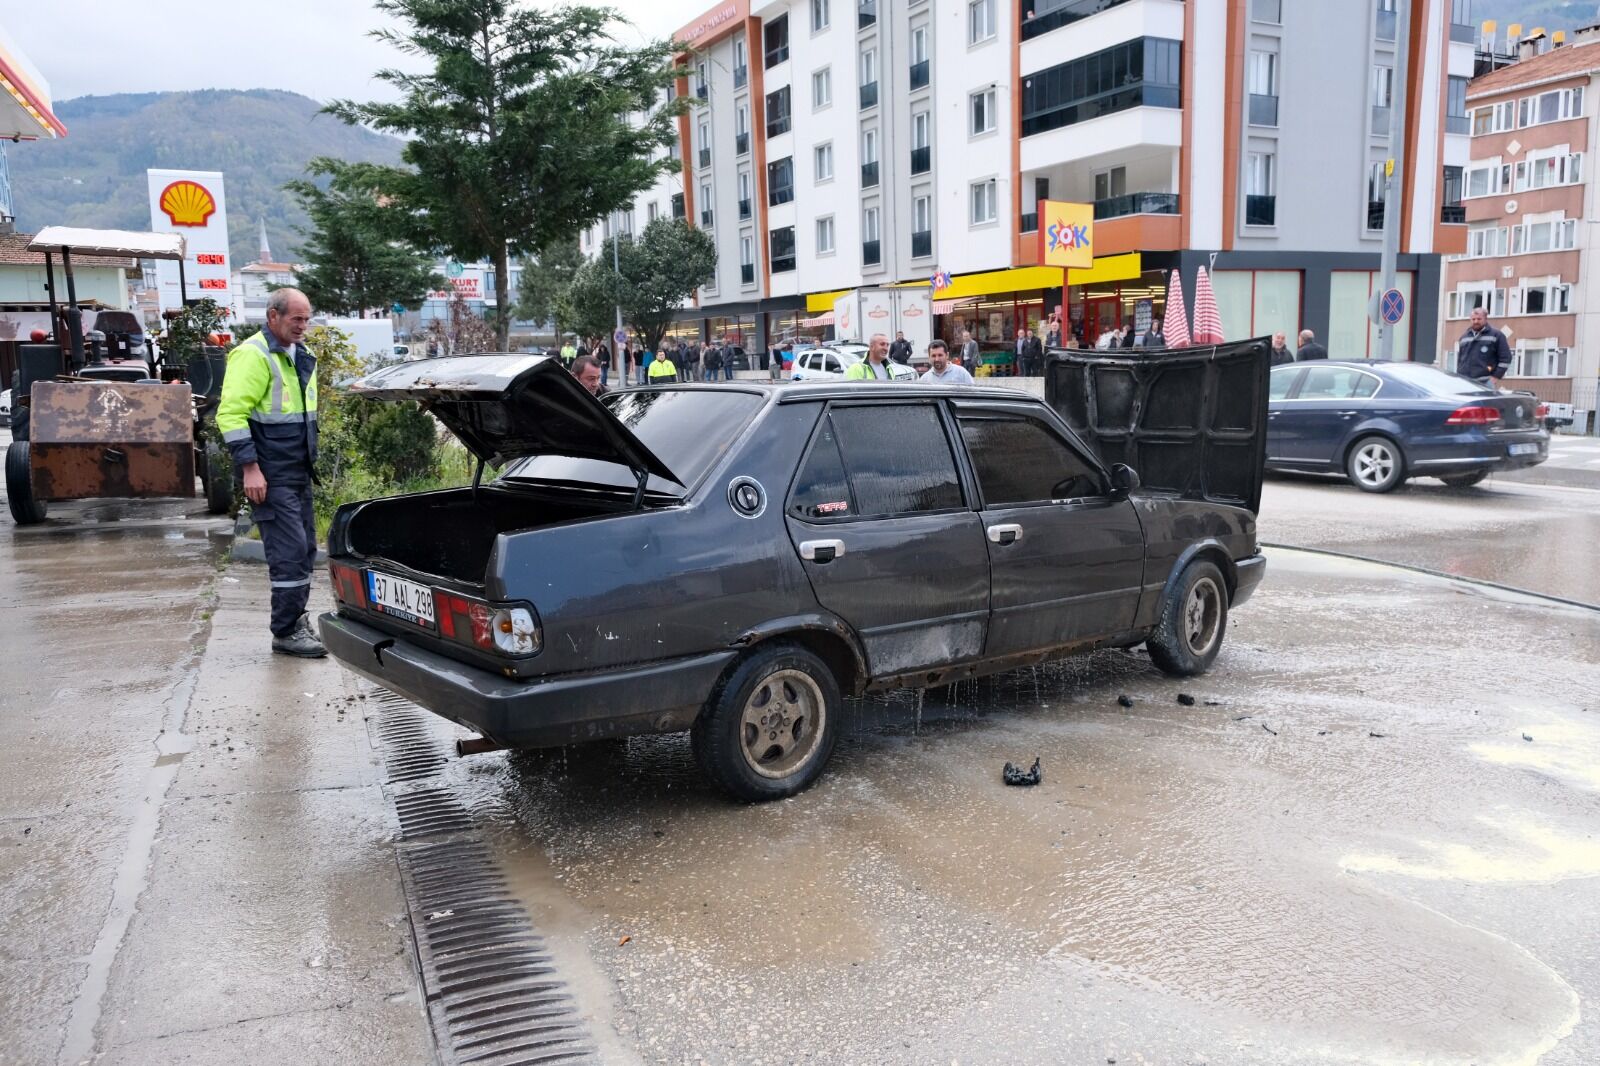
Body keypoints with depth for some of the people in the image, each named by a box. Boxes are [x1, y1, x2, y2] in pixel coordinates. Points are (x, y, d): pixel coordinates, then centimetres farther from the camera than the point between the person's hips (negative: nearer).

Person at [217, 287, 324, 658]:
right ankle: (286, 632, -1)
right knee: (290, 552, -9)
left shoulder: (301, 357, 16)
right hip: (271, 477, -9)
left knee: (305, 550, 13)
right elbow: (231, 413, -19)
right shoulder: (253, 355, -13)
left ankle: (295, 618, 24)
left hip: (299, 474, 9)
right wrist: (250, 467, -23)